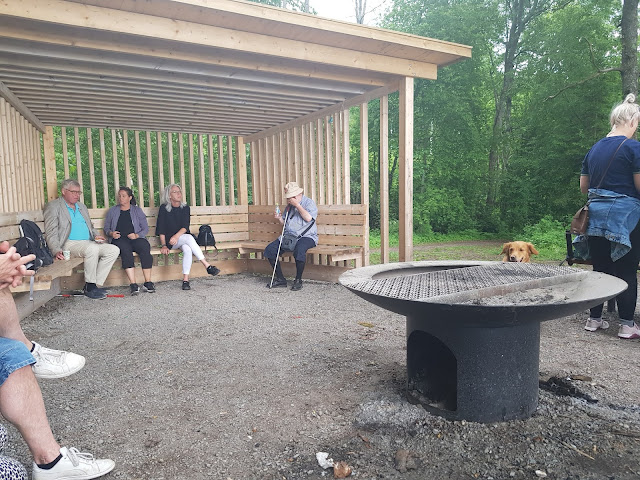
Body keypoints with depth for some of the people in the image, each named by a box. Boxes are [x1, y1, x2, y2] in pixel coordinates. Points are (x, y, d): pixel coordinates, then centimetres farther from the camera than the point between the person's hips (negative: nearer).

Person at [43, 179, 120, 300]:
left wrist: (96, 235, 7)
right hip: (69, 244, -7)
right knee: (92, 248, -36)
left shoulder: (82, 206, 26)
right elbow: (51, 233, -6)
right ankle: (89, 286, -22)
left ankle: (95, 285, -14)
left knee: (114, 250, -15)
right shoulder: (53, 206, 4)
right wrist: (56, 251, -22)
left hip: (88, 243, 7)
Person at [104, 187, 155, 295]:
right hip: (119, 239, 0)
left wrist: (136, 235, -7)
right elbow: (106, 228, 21)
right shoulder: (112, 211, 22)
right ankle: (133, 284, -41)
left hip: (136, 238, 0)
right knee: (126, 250, -36)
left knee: (145, 247, -34)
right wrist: (111, 233, -2)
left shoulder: (137, 210, 19)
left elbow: (145, 229, 12)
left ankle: (148, 282, -31)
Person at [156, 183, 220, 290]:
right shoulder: (164, 208, 0)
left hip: (183, 238, 3)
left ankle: (185, 280, -36)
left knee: (187, 249, -33)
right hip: (170, 241, -2)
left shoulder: (185, 208, 6)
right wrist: (164, 245, -13)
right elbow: (161, 229, -3)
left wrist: (176, 236, -25)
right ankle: (207, 266, -38)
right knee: (189, 238, -33)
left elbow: (185, 227, -5)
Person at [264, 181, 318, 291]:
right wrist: (279, 218, 3)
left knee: (299, 250, -39)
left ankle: (298, 280, -18)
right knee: (269, 249, -14)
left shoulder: (309, 202, 0)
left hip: (306, 236, -6)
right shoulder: (289, 206, 19)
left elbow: (308, 218, -18)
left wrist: (297, 205, -14)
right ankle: (280, 279, -4)